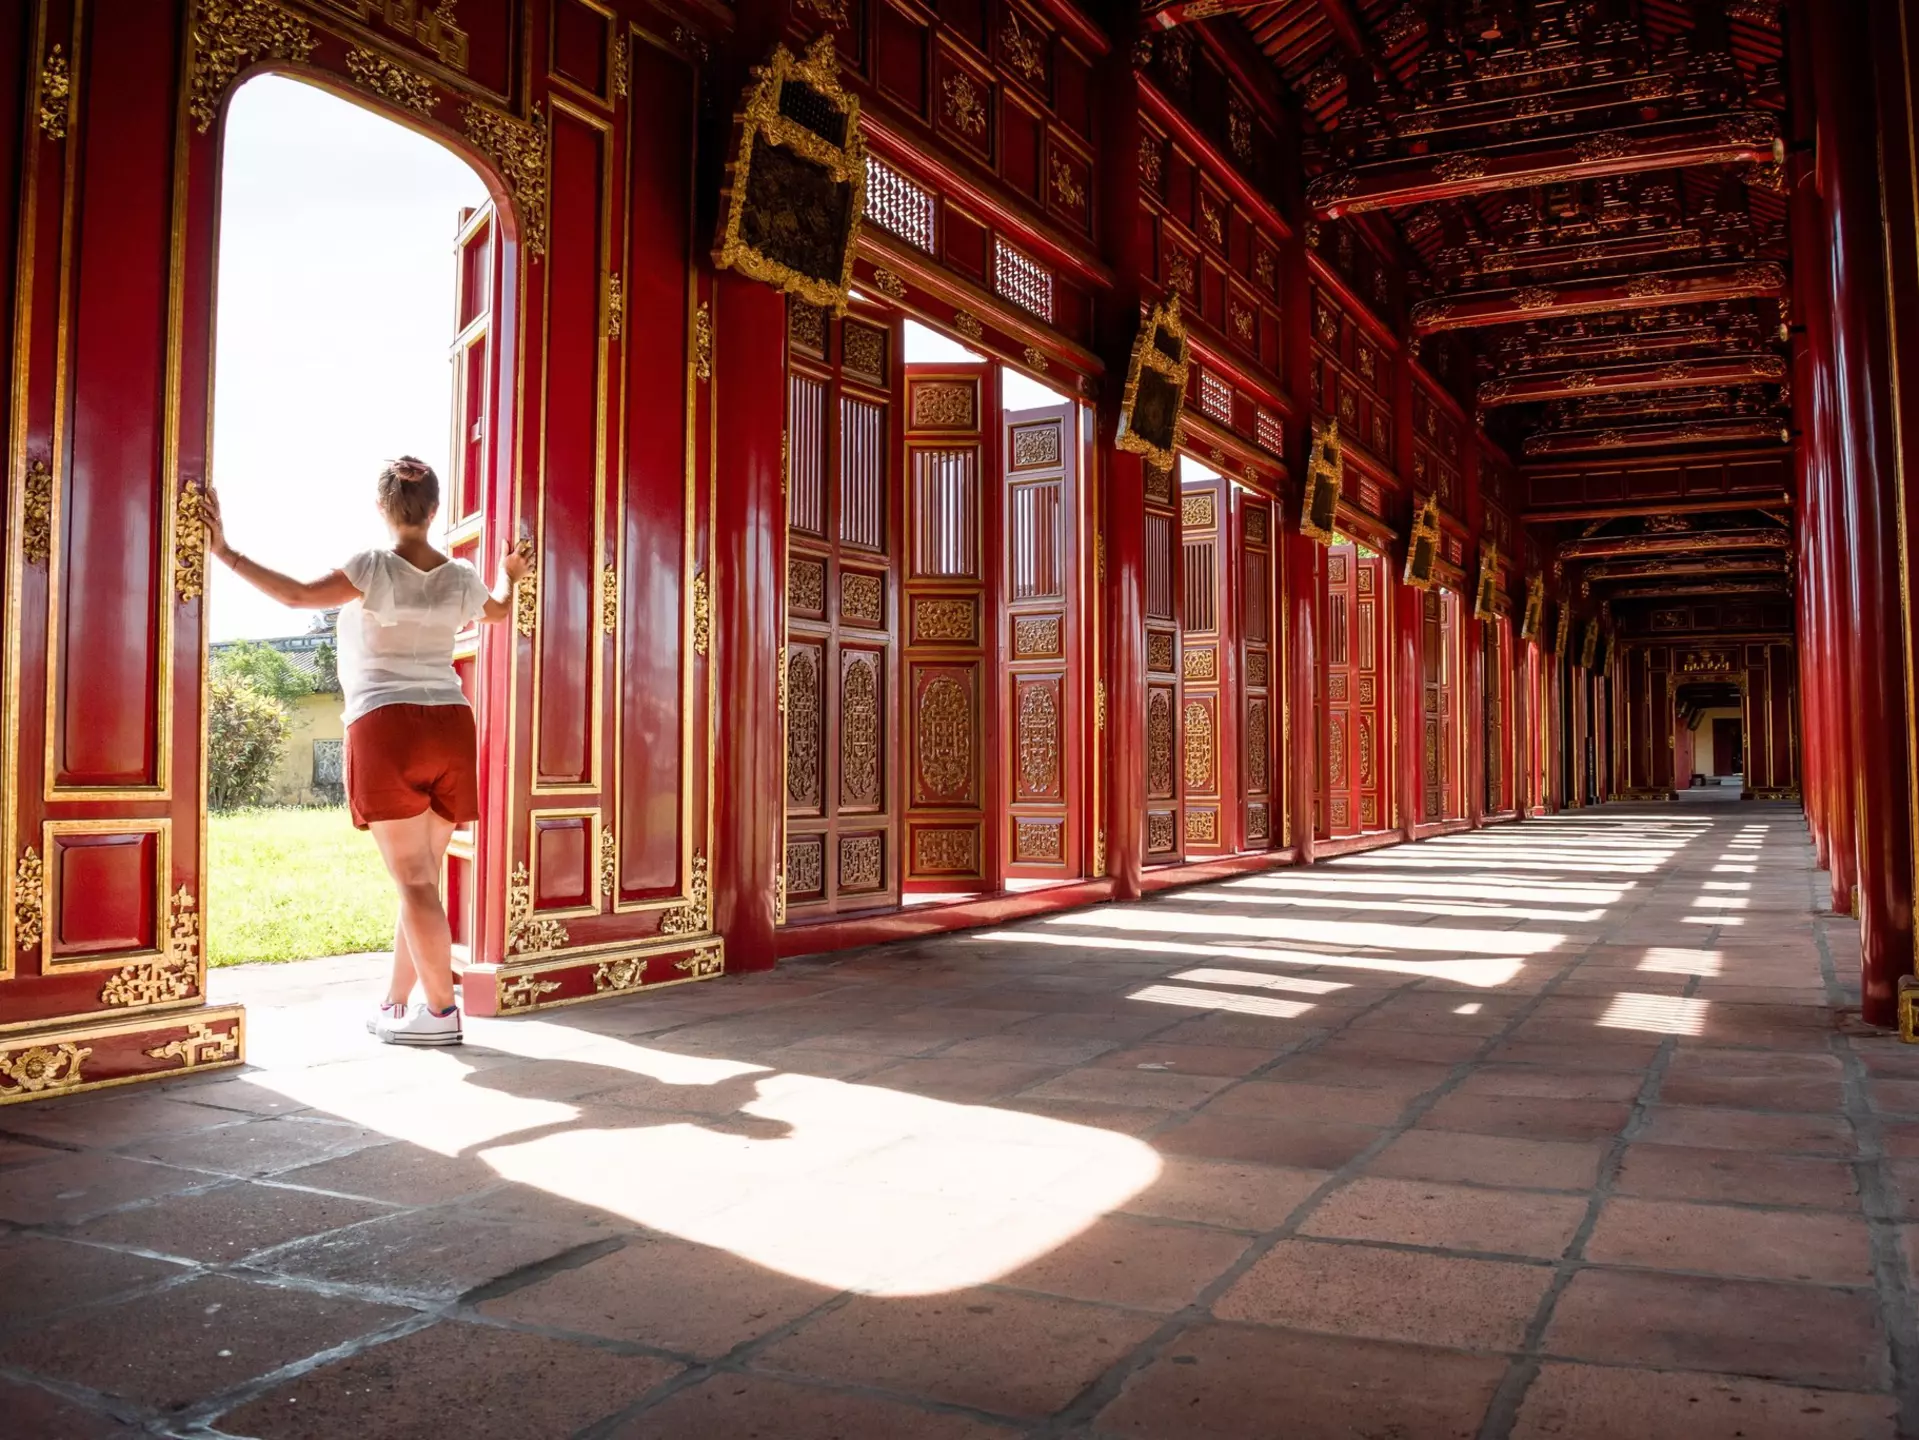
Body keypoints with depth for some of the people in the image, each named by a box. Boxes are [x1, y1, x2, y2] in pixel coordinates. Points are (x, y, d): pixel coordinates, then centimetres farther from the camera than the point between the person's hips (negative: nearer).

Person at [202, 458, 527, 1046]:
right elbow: (499, 610, 29)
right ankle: (394, 1006, 21)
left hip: (384, 728, -5)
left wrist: (227, 553, -7)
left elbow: (298, 594, -15)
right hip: (450, 727, 5)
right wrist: (509, 574, 50)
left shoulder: (374, 569, -7)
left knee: (414, 880, -2)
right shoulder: (461, 578, 8)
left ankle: (440, 1010, -2)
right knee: (421, 876, 11)